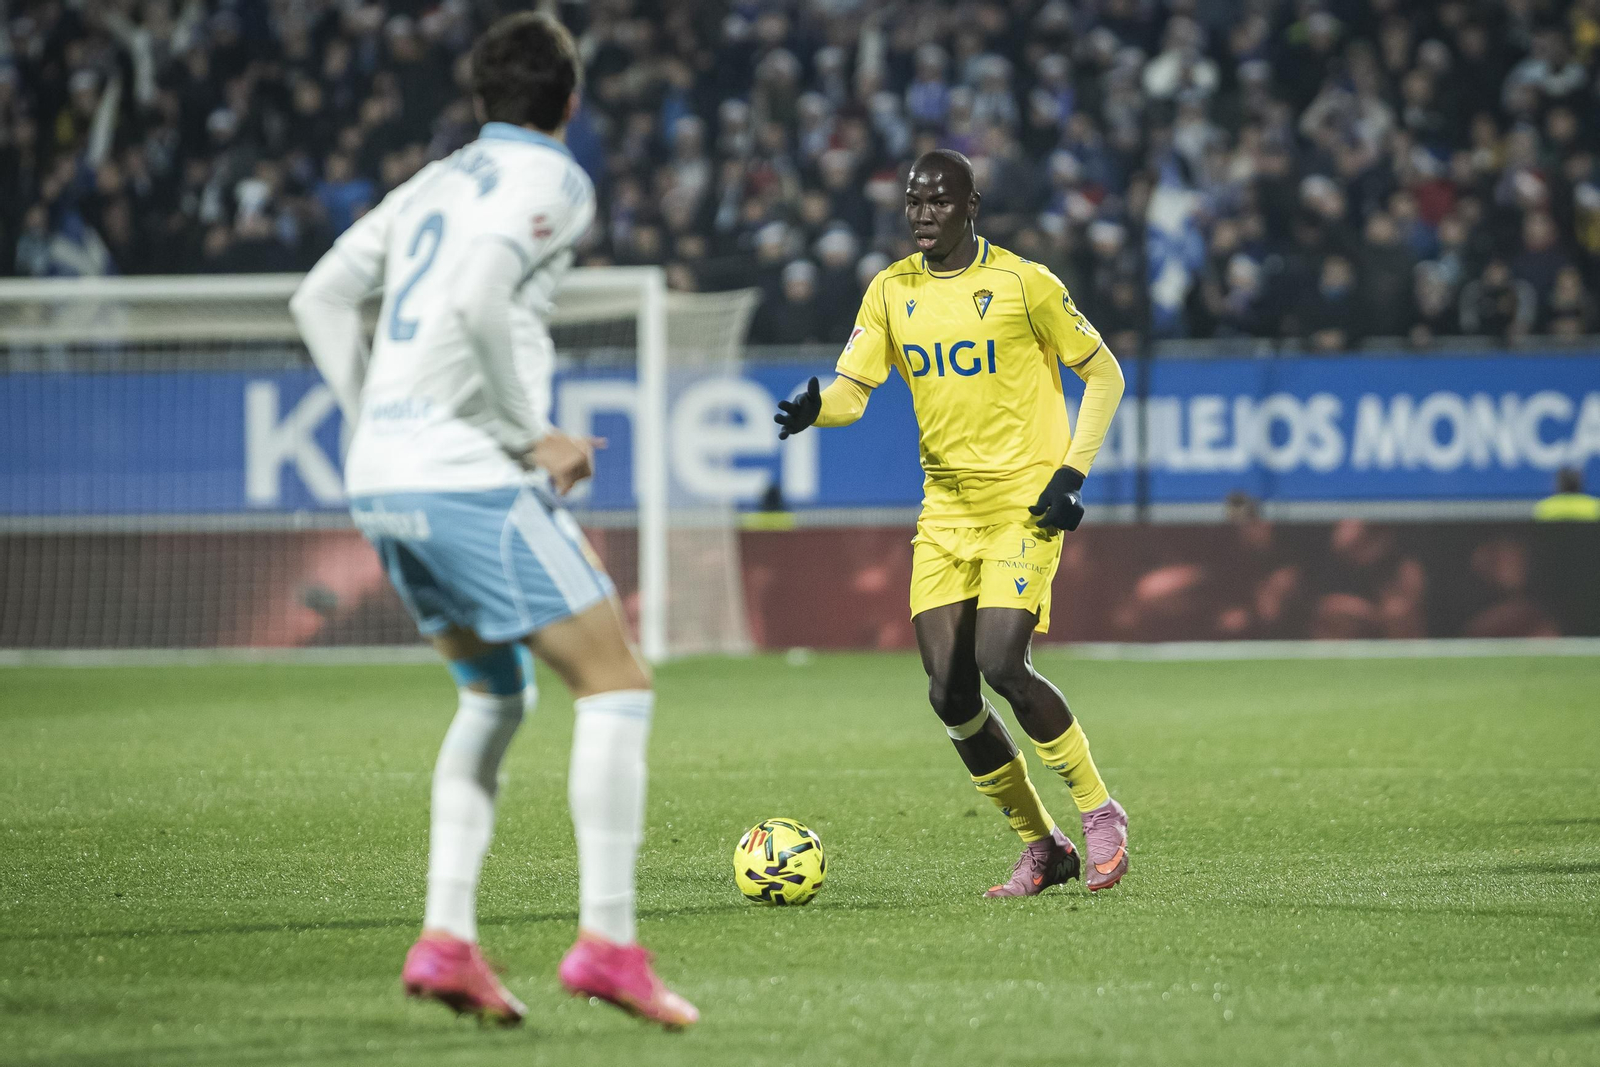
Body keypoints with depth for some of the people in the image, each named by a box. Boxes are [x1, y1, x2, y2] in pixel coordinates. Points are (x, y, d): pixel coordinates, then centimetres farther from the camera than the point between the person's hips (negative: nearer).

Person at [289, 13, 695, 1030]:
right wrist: (533, 437, -12)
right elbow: (477, 302, -19)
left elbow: (322, 298, 18)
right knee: (616, 683, -2)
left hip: (382, 481, 8)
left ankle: (446, 938, 9)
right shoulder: (552, 182, -3)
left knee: (494, 697, 21)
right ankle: (607, 941, -11)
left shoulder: (434, 183, 20)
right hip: (469, 478, -8)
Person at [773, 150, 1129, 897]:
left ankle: (1100, 813, 0)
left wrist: (1072, 472, -10)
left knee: (1001, 665, -21)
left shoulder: (1022, 284, -7)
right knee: (949, 691, -3)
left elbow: (1103, 375, 0)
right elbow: (852, 389, 2)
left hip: (1025, 505, -5)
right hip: (946, 510, 5)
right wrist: (814, 409, -21)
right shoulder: (891, 292, 6)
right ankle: (1041, 847, 13)